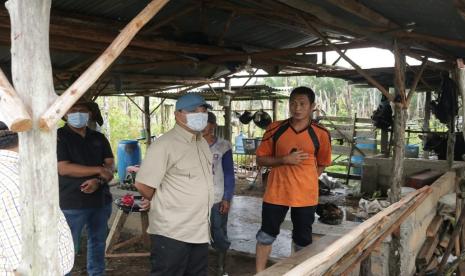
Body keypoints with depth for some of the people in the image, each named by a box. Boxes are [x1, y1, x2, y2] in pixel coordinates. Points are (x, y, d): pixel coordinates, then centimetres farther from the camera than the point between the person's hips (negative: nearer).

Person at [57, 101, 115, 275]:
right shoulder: (59, 137, -5)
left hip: (101, 200, 5)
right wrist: (98, 170, -14)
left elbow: (110, 165, 5)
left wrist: (98, 181, -16)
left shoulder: (99, 138, 10)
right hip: (72, 203, -5)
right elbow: (63, 168, -16)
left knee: (98, 243, 17)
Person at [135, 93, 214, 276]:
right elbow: (143, 185, -18)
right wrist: (162, 206, -2)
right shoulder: (165, 144, -16)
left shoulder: (203, 143, 11)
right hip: (172, 232, -8)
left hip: (200, 231, 8)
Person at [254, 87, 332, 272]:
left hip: (305, 195, 0)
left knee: (302, 240, 13)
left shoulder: (321, 134, -5)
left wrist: (306, 181, -2)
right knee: (266, 234, 12)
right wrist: (285, 160, -16)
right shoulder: (275, 129, -5)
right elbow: (260, 159, -1)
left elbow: (322, 164, 9)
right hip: (276, 192, 1)